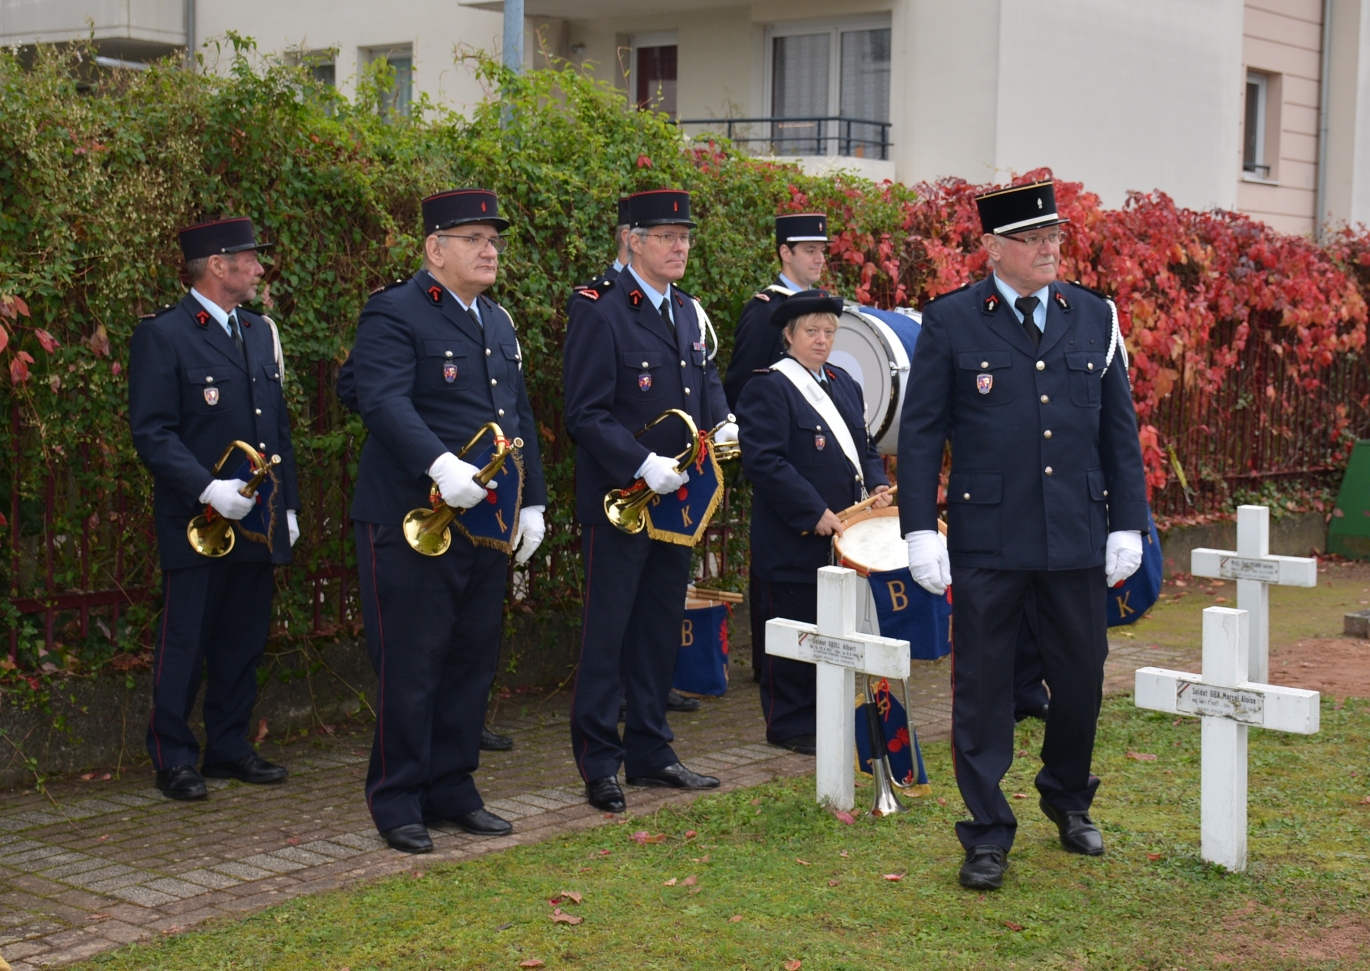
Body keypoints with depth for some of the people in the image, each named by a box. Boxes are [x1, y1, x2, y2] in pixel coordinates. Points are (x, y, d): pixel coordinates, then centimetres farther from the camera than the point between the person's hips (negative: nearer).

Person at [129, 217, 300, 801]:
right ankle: (174, 760, 9)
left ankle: (229, 748, 22)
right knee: (184, 646, 0)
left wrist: (287, 505, 15)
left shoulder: (260, 332, 16)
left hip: (259, 523, 7)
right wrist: (208, 489, -22)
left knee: (244, 642, 11)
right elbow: (152, 433, -13)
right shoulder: (162, 336, -7)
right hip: (196, 526, -7)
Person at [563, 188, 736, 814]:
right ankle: (600, 764, 8)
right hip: (617, 502, -7)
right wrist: (643, 465, -24)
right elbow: (586, 416, -16)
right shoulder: (598, 311, -12)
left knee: (661, 629, 14)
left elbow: (706, 379, 24)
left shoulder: (687, 311, 12)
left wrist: (722, 424, 4)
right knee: (607, 632, 0)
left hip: (676, 499, 8)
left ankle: (649, 752, 25)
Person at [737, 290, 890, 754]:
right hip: (793, 539, -7)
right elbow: (764, 461, -17)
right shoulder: (768, 387, -8)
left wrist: (877, 485, 2)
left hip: (842, 534, 7)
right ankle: (791, 725, 10)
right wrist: (815, 513, -19)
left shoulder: (845, 385, 17)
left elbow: (863, 447, 23)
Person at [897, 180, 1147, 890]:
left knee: (1081, 676, 11)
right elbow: (920, 433, -1)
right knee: (983, 684, 2)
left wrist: (1128, 525, 7)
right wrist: (920, 531, -7)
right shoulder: (950, 323, -2)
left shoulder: (1095, 318, 7)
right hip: (986, 540, -3)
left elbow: (1119, 430, 11)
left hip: (1077, 537, 3)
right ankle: (987, 835, 13)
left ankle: (1068, 799, 36)